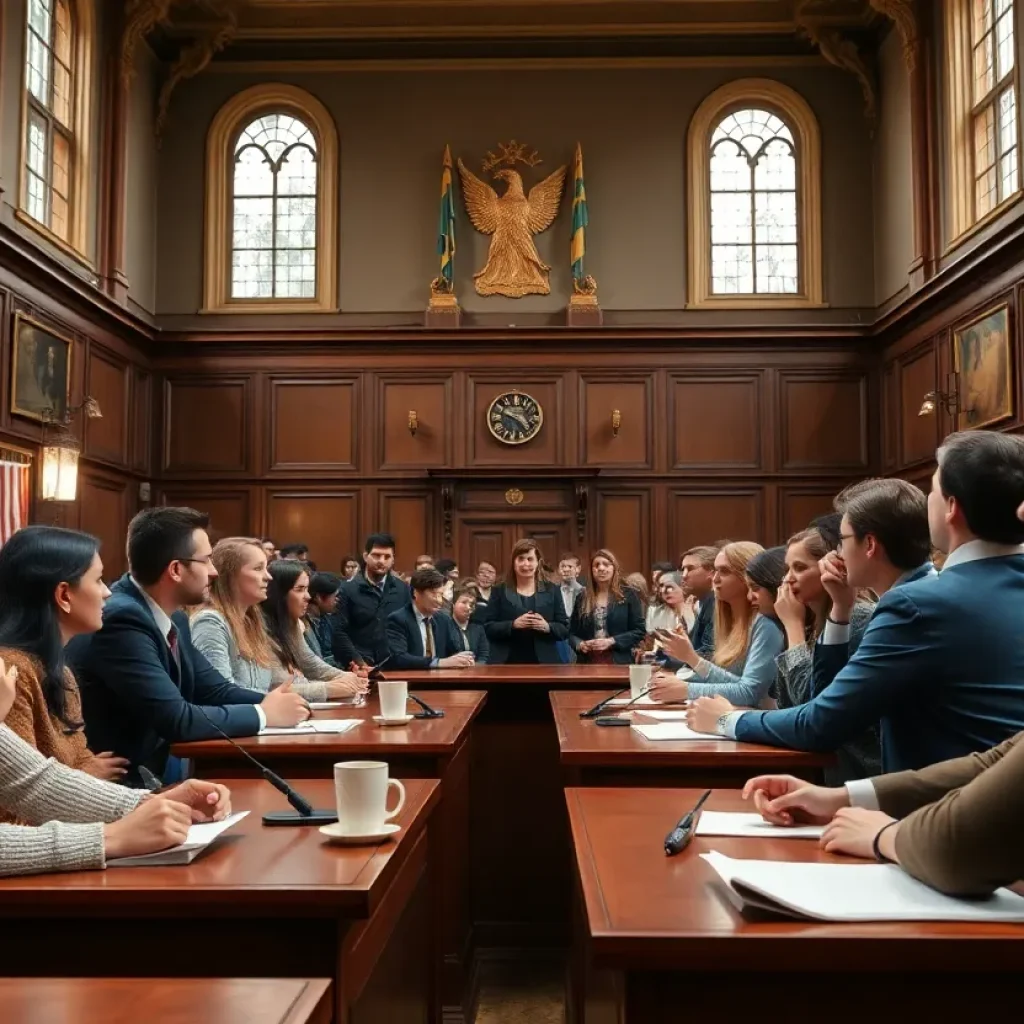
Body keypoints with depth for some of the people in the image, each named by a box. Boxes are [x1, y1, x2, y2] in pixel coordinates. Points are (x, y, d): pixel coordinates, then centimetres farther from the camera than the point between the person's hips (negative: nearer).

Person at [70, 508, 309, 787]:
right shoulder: (122, 619, -23)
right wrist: (263, 714, -14)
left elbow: (215, 690, 9)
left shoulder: (174, 619, 4)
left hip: (154, 771, 8)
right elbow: (176, 719, -26)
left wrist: (271, 702, -9)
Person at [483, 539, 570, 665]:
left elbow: (565, 629, 6)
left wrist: (547, 627, -15)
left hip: (543, 664, 1)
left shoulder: (551, 591, 9)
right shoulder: (500, 592, 6)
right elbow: (488, 628, -1)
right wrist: (513, 624, -18)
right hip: (509, 664, -1)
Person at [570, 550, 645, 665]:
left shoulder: (628, 595, 4)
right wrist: (580, 644, -9)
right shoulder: (582, 598, 12)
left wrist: (611, 641, -13)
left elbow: (639, 631, 0)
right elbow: (572, 632, 14)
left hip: (618, 663, -2)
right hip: (588, 664, 2)